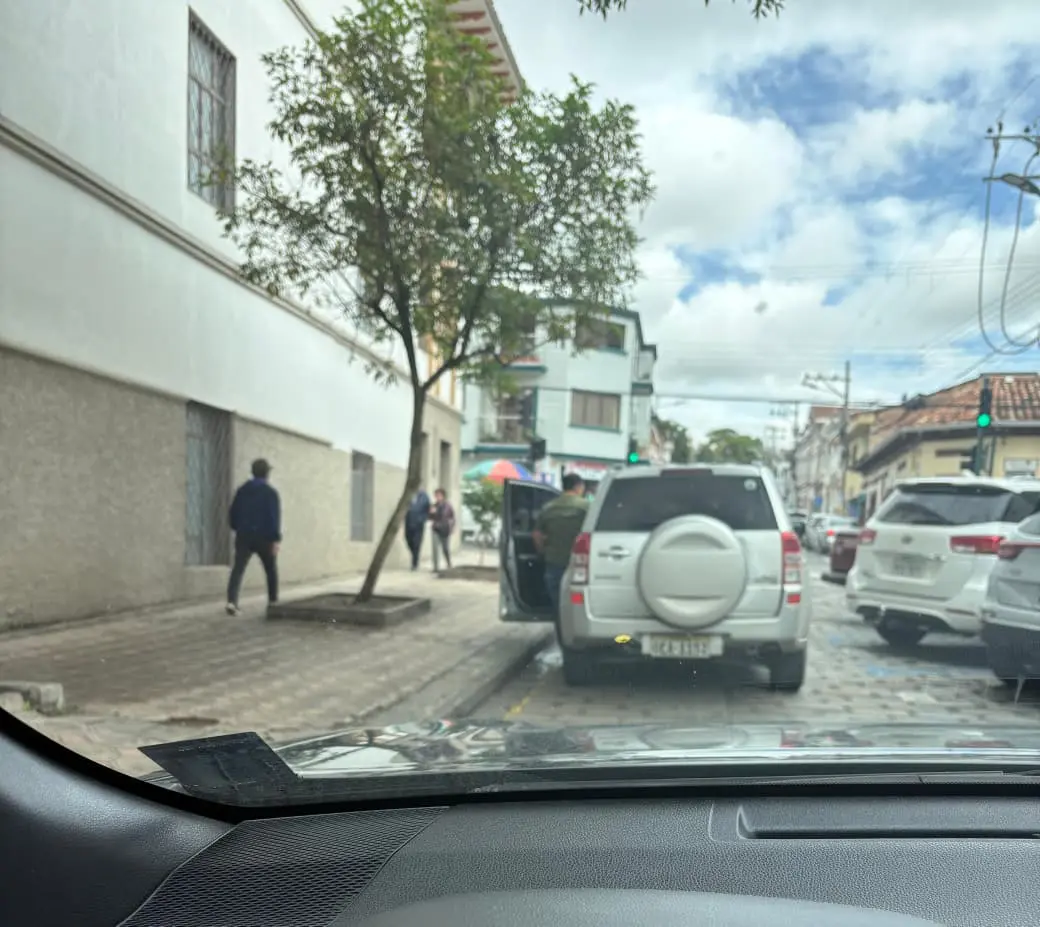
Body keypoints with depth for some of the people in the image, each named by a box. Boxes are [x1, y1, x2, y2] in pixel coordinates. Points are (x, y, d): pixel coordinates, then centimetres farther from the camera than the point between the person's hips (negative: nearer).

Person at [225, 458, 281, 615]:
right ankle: (273, 602, 24)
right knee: (271, 570, 15)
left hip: (244, 536, 3)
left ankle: (232, 601, -25)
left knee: (238, 569, -7)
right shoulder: (270, 492, -6)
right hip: (264, 537, -3)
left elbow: (232, 513, 14)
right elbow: (274, 517, -15)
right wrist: (276, 539, -17)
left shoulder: (242, 490, 10)